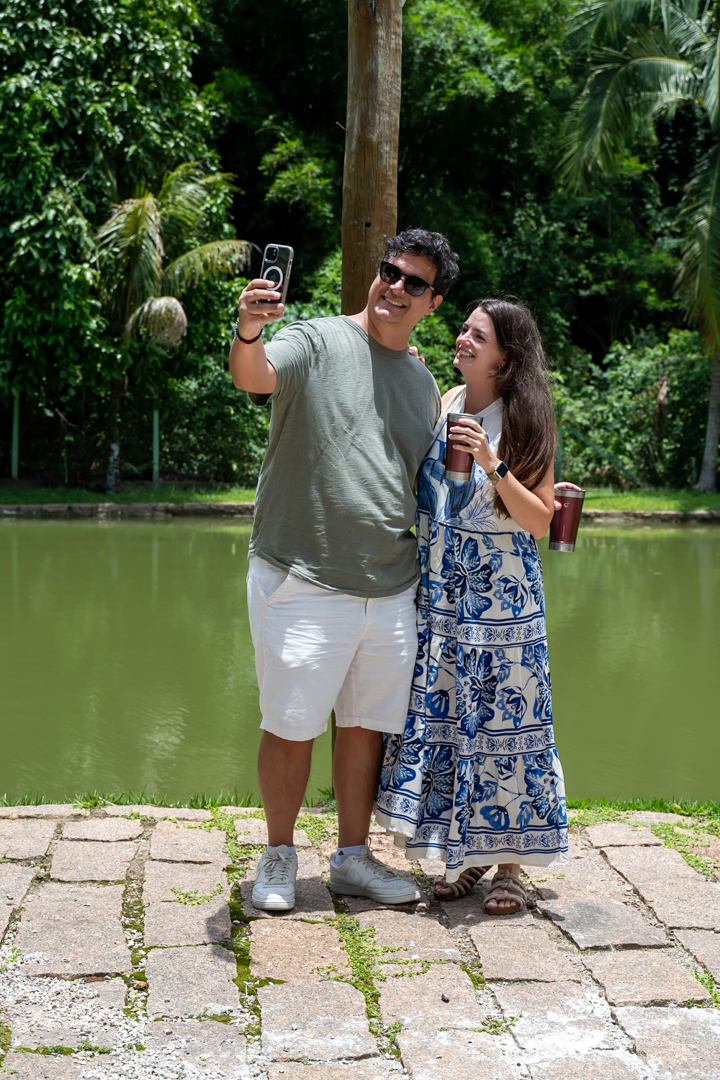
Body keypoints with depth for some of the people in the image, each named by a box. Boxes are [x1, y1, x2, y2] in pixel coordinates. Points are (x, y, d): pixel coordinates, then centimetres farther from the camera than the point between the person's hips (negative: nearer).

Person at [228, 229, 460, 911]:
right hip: (302, 585, -5)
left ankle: (352, 857, 27)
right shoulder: (316, 342, -4)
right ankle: (278, 855, 22)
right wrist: (248, 334, -46)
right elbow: (253, 377, -25)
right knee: (291, 727, 2)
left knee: (366, 727, 13)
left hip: (391, 592, 6)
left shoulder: (424, 383, 15)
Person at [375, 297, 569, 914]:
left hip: (501, 596, -5)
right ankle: (467, 856, 18)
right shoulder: (446, 402, 8)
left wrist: (492, 464, -21)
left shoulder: (524, 422, -6)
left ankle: (510, 864, 11)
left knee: (500, 718, -2)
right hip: (439, 589, 5)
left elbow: (539, 521, -10)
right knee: (442, 714, 5)